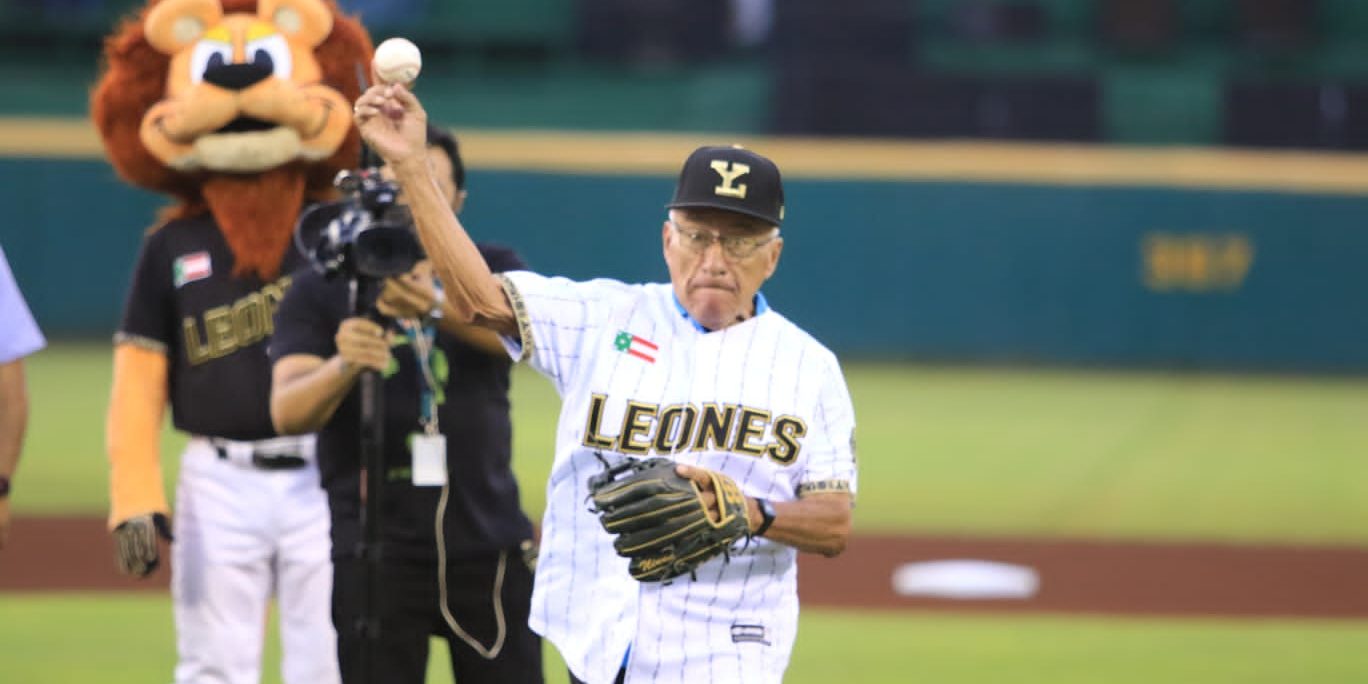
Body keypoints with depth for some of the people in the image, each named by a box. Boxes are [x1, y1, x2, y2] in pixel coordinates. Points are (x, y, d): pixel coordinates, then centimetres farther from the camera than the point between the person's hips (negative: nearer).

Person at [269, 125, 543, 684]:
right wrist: (343, 366, -35)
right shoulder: (319, 294, 2)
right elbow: (287, 412, -12)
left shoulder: (491, 271, 7)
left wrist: (435, 309, -39)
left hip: (491, 550, 2)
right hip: (376, 551, -2)